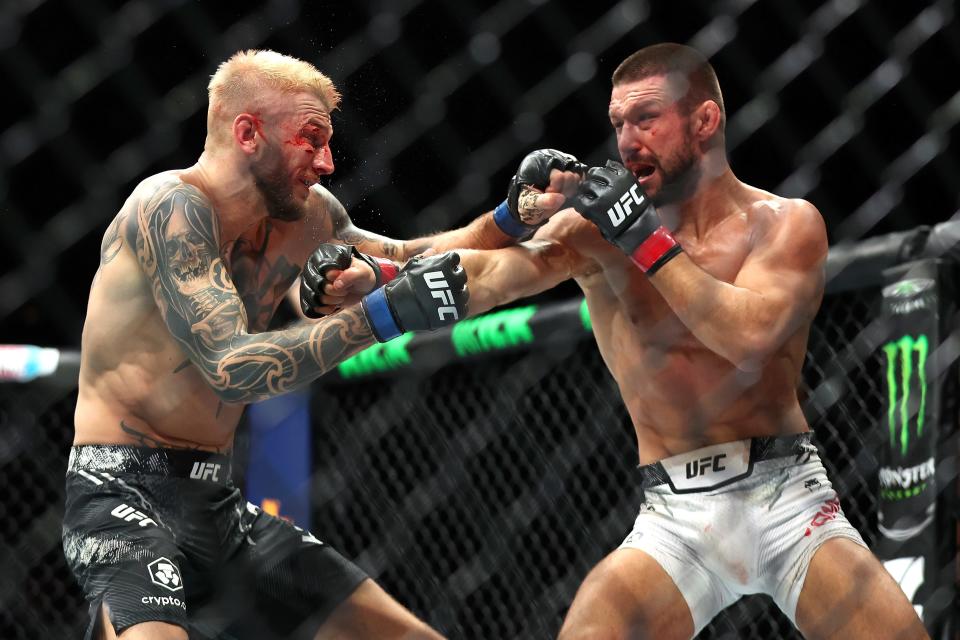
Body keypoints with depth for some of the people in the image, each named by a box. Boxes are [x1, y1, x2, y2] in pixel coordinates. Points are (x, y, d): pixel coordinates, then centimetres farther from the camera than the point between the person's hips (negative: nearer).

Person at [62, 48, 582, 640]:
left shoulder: (304, 215, 7)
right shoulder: (173, 207, -16)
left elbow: (402, 260, 24)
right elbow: (232, 367, -26)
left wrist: (512, 218, 8)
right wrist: (382, 316, -28)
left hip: (216, 503, 9)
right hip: (126, 499, -9)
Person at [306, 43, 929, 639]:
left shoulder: (787, 224, -1)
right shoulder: (597, 227, 1)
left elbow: (748, 336, -18)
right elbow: (492, 275, -16)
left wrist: (648, 241, -18)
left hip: (786, 496, -1)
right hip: (678, 515, 1)